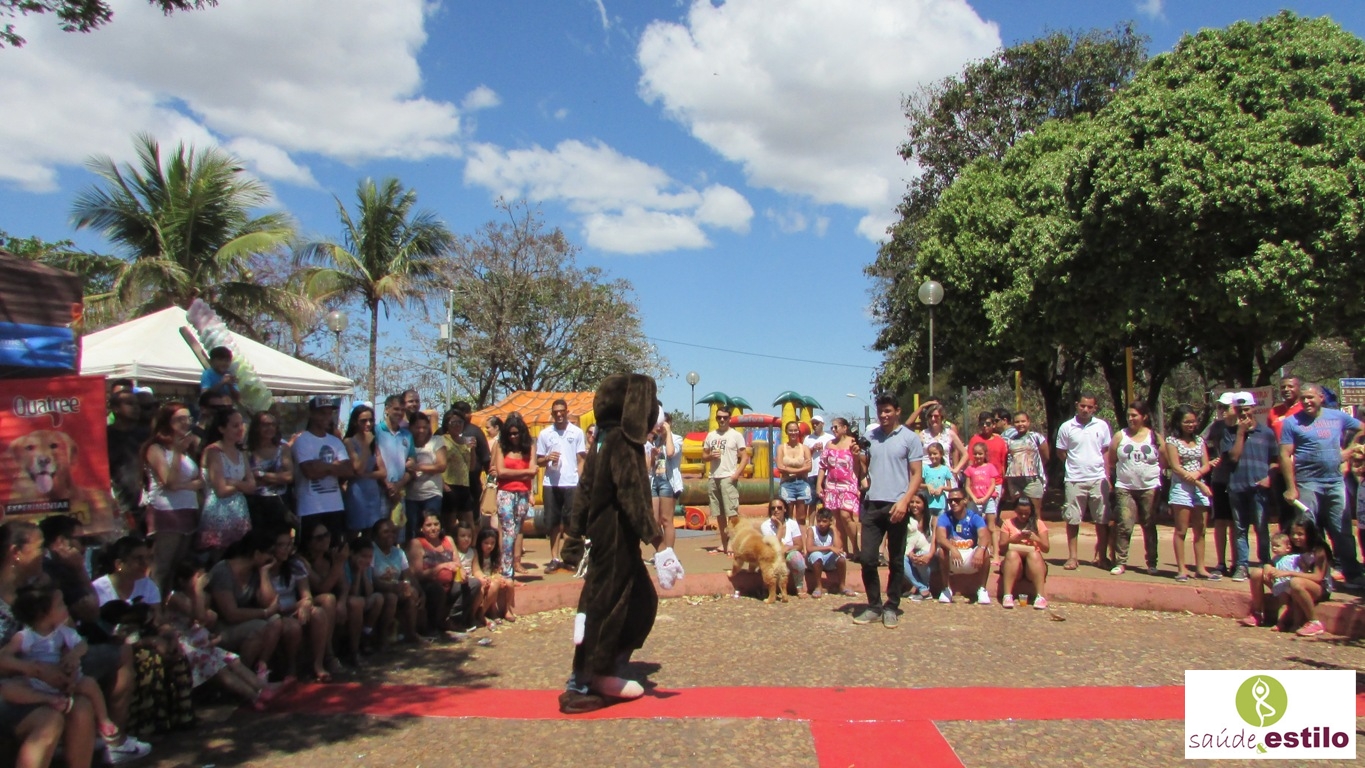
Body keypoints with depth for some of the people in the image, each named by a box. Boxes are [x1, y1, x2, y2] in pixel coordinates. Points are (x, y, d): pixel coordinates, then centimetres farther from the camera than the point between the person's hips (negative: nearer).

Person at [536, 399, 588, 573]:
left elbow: (582, 459, 5)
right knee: (553, 523, 6)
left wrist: (579, 478, -6)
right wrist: (547, 459, -11)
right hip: (550, 484, 2)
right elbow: (538, 461, 10)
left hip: (572, 483, -2)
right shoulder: (544, 434, 8)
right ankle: (554, 559, 13)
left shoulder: (577, 433, 4)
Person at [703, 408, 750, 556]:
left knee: (732, 512, -10)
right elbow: (703, 456, 17)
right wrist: (711, 456, -6)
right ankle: (723, 544, 13)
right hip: (712, 478, 5)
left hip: (728, 478, -5)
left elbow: (745, 457, -3)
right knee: (719, 513, 8)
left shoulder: (736, 435, 1)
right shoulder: (710, 435, 14)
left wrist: (737, 474, -16)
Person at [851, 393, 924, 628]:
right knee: (867, 558, 0)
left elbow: (916, 475, -3)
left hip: (896, 505, -3)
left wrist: (904, 501, -15)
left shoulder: (910, 438, 0)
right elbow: (863, 470, 13)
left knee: (896, 561, 7)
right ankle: (874, 606, 14)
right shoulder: (870, 436, 10)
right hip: (873, 504, 3)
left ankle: (891, 607, 17)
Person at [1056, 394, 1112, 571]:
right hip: (1074, 480, -1)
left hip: (1098, 479, 1)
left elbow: (1106, 452, 8)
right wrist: (1075, 466, 1)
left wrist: (1107, 475, 3)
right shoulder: (1066, 427, -2)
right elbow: (1061, 452, 7)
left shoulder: (1102, 426, 3)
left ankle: (1101, 556, 17)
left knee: (1102, 520, 6)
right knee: (1072, 520, 4)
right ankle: (1072, 557, 13)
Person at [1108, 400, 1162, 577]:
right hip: (1125, 488, 0)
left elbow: (1164, 461, 6)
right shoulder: (1120, 436, 4)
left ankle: (1151, 563, 19)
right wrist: (1126, 467, 2)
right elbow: (1111, 460, 8)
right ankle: (1120, 562, -4)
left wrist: (1150, 470, -2)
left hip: (1149, 488, 0)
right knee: (1124, 526, -8)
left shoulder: (1154, 437, 3)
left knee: (1149, 526, 9)